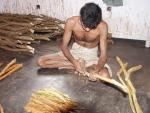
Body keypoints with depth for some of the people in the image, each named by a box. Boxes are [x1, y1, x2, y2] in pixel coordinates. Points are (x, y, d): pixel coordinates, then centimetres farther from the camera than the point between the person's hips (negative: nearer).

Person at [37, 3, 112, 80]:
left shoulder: (102, 26, -26)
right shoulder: (71, 22, -23)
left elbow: (103, 55, -23)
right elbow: (64, 46, -14)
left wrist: (96, 69, -44)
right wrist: (74, 62, -32)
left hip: (91, 55, -3)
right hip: (75, 51, 3)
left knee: (105, 76, -33)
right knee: (41, 61, -13)